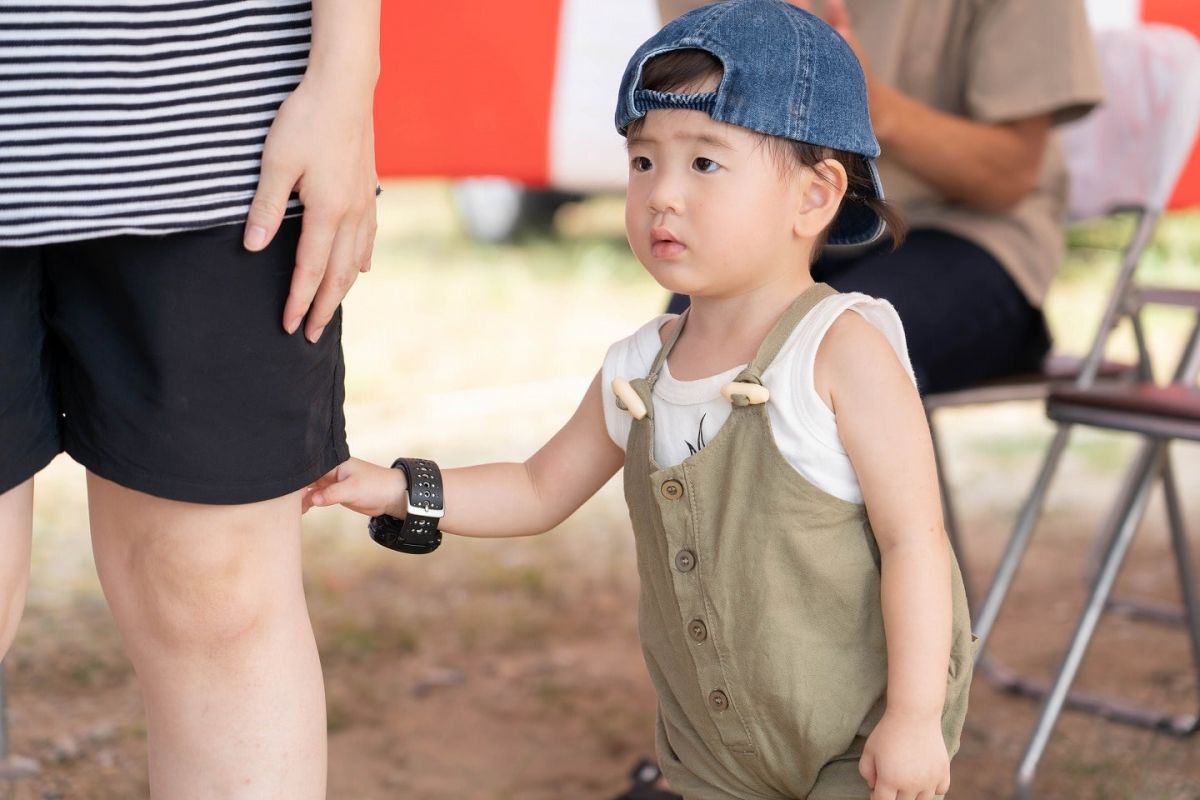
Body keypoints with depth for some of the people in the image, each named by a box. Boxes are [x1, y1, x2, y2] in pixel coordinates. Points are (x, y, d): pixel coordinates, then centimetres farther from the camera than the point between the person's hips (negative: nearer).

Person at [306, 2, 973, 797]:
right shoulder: (638, 372, -1)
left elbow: (913, 539, -19)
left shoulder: (843, 352, -19)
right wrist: (398, 491, 0)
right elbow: (540, 490, 12)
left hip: (863, 736, -5)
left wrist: (913, 715, -20)